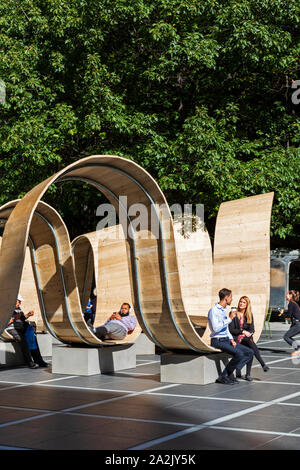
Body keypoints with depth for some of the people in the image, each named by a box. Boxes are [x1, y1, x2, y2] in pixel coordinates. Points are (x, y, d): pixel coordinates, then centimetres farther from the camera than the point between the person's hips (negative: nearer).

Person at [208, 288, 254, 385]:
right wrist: (230, 319, -18)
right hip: (218, 341, -9)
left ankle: (229, 373, -6)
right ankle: (223, 377, -15)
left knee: (249, 352, -3)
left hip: (226, 340, 9)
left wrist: (231, 339, 7)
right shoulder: (213, 310, -12)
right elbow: (216, 328, -24)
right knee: (239, 354, -28)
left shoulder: (224, 310, 16)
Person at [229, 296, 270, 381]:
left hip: (246, 337, 4)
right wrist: (243, 332, -15)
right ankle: (263, 364, -39)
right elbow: (231, 330, -5)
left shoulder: (249, 315, 13)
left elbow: (252, 329, 9)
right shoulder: (233, 314, 1)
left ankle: (248, 374, -34)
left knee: (250, 350, -30)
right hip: (236, 338, -4)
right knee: (250, 342, -34)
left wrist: (249, 334, -14)